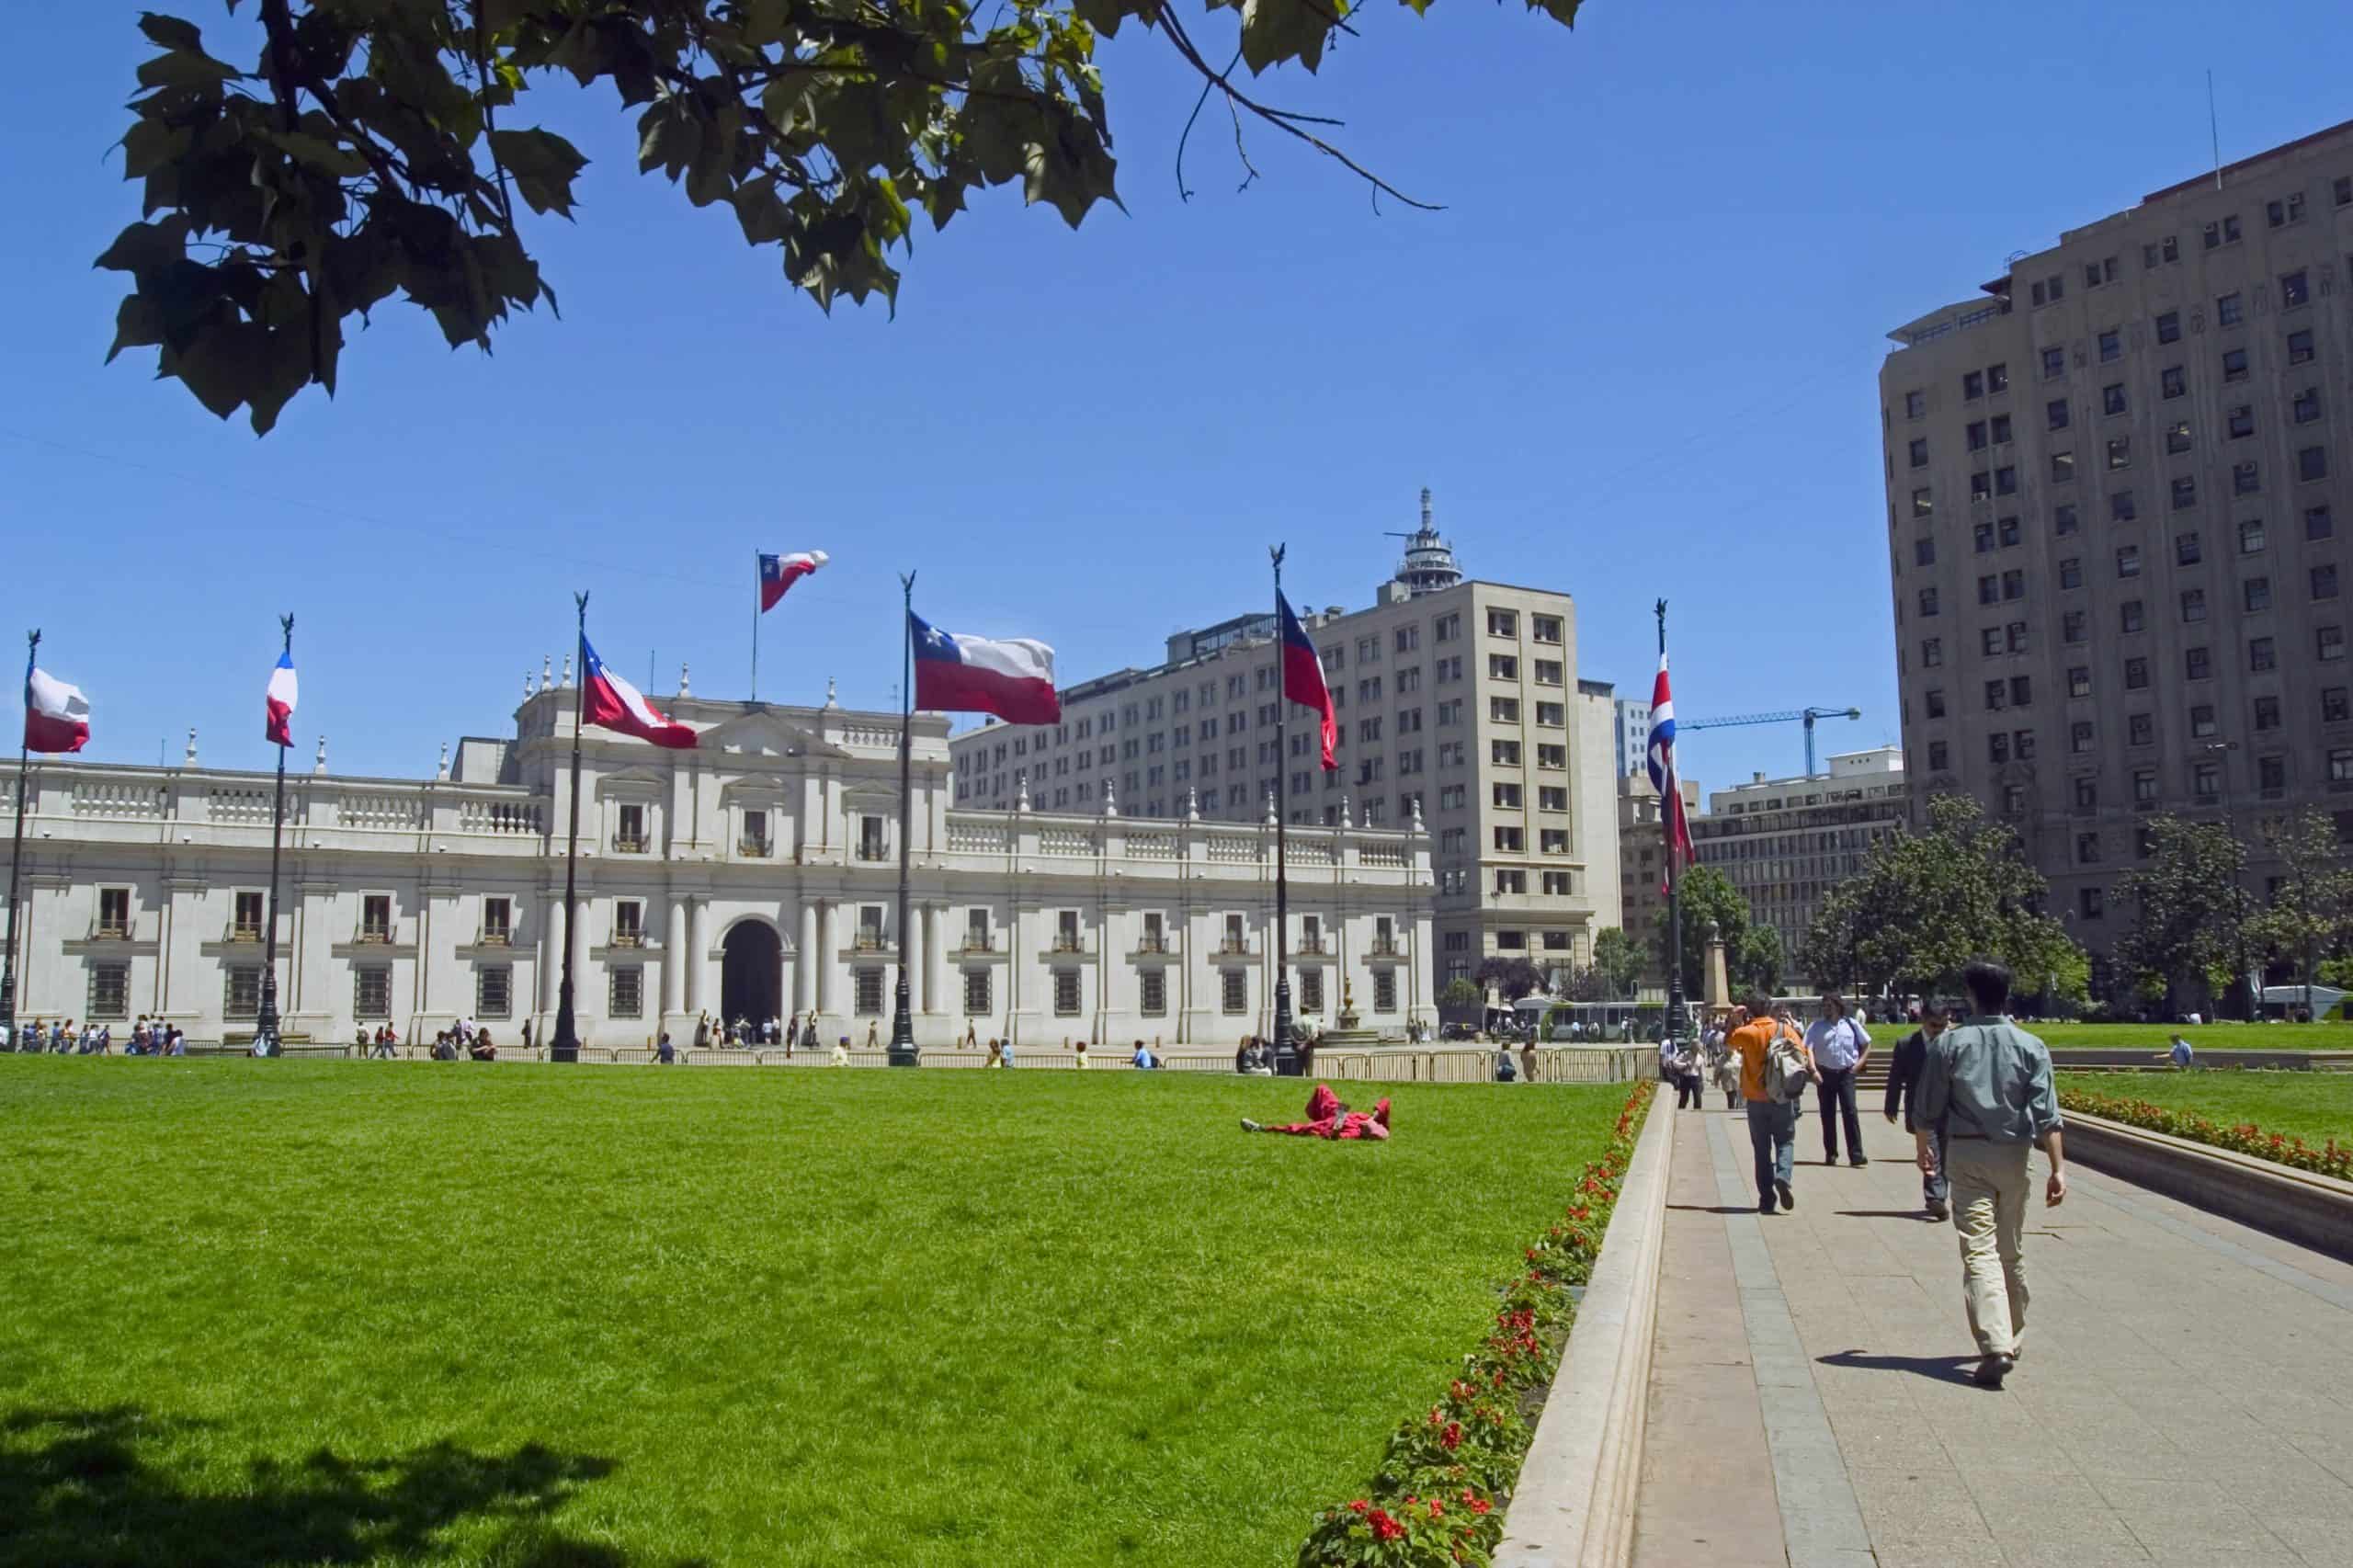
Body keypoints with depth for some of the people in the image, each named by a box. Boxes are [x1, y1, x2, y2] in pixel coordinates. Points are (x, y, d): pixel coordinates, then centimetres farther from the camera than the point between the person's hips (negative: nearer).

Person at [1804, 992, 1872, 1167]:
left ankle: (1856, 1154, -10)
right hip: (1825, 1074, 1)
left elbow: (1867, 1045, 16)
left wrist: (1859, 1064, 4)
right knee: (1827, 1114, 6)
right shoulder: (1816, 1027, 2)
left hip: (1846, 1073, -1)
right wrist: (1813, 1070, -22)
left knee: (1850, 1112, -10)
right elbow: (1808, 1049, -9)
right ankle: (1830, 1154, 15)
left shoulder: (1851, 1025, 5)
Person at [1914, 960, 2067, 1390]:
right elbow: (2046, 1114, -8)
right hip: (2013, 1156, 2)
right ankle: (2010, 1338, 30)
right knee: (2012, 1251, 17)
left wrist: (1922, 1147, 16)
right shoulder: (2031, 1047, -1)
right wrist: (2058, 1168, -7)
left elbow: (1928, 1108, 0)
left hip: (1966, 1154, -2)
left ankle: (1995, 1347, -20)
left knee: (1979, 1251, -7)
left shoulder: (1948, 1044, -4)